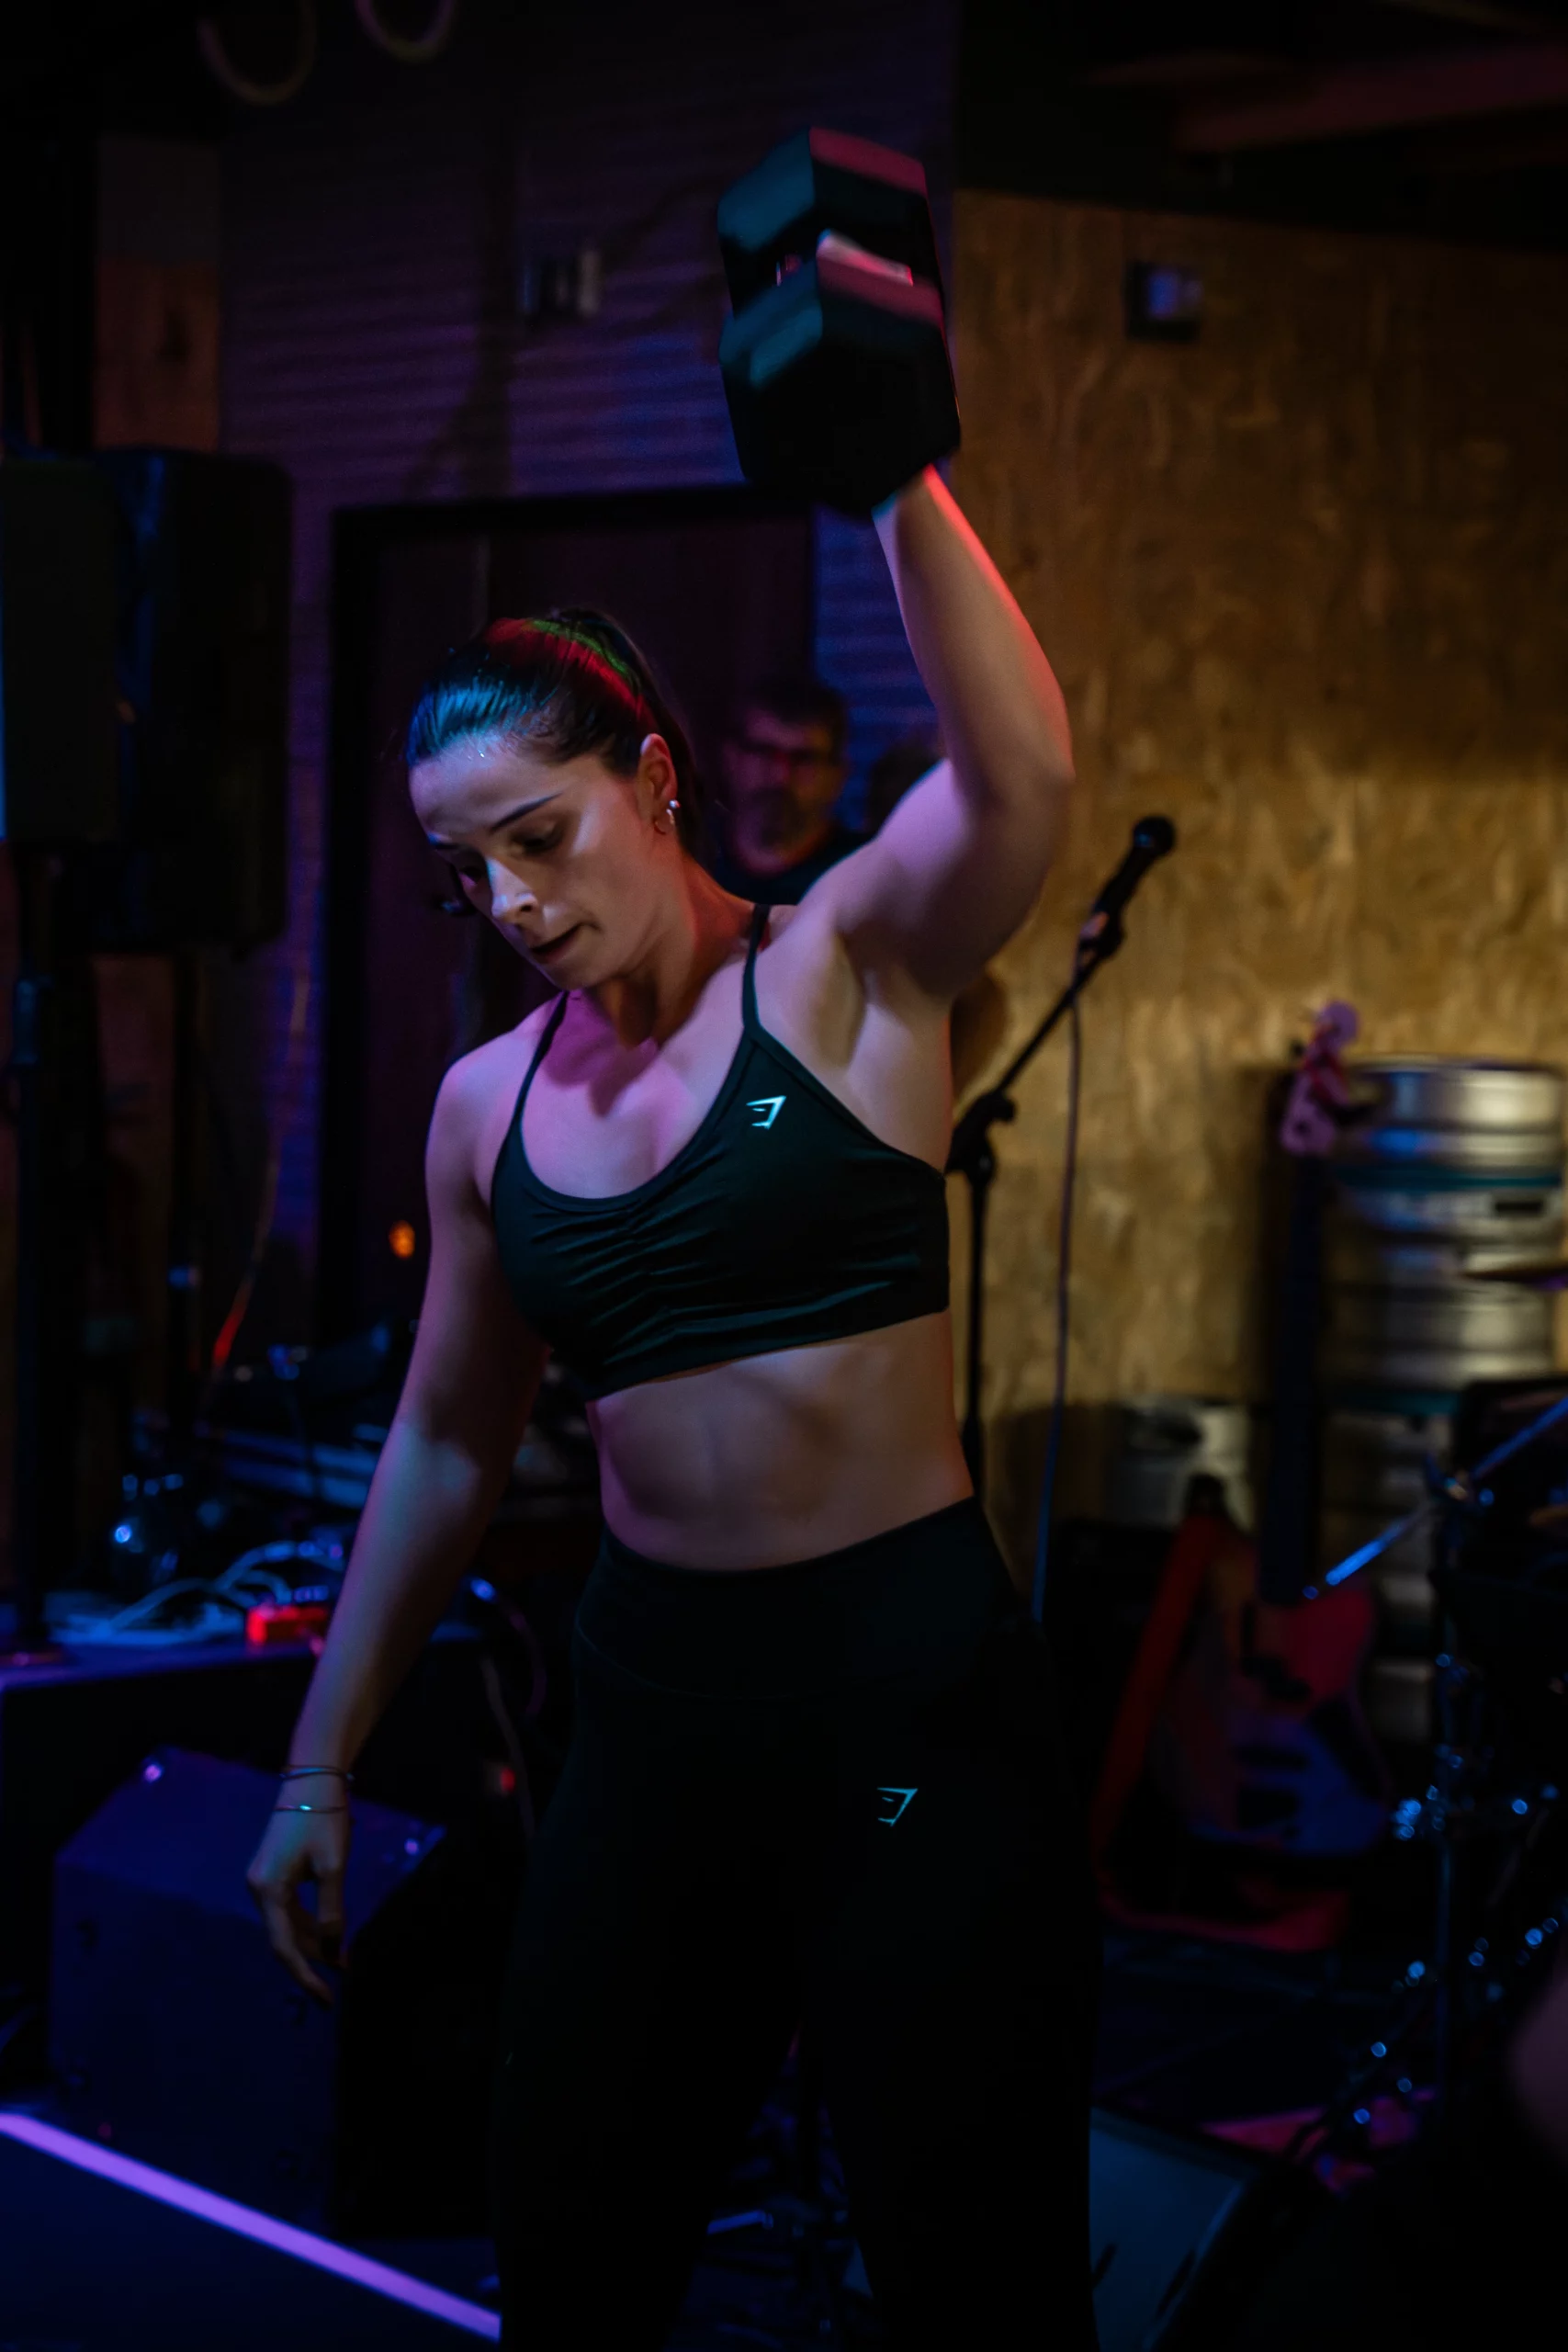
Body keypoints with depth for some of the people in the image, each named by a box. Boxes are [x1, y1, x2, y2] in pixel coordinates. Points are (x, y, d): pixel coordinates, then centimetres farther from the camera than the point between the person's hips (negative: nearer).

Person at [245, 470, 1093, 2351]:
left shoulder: (849, 967, -4)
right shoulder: (489, 1102, 9)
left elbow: (1021, 779, -26)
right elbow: (447, 1440, 17)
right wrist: (321, 1767, 20)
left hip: (910, 1675, -5)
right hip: (655, 1697, 5)